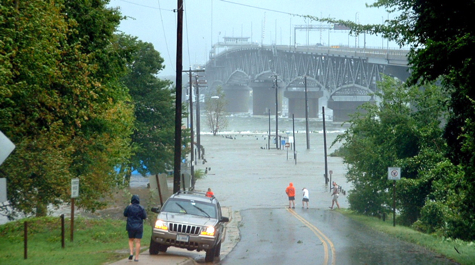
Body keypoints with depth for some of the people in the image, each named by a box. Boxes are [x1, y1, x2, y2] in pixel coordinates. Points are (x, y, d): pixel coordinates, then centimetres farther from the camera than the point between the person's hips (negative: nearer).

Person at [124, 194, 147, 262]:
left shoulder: (129, 207, -8)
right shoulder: (141, 208, -7)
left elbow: (125, 214, 8)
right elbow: (144, 217, -3)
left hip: (130, 227, 0)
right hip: (139, 227, 0)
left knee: (131, 240, 18)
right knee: (137, 242, 4)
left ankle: (131, 253, -2)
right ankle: (136, 257, 2)